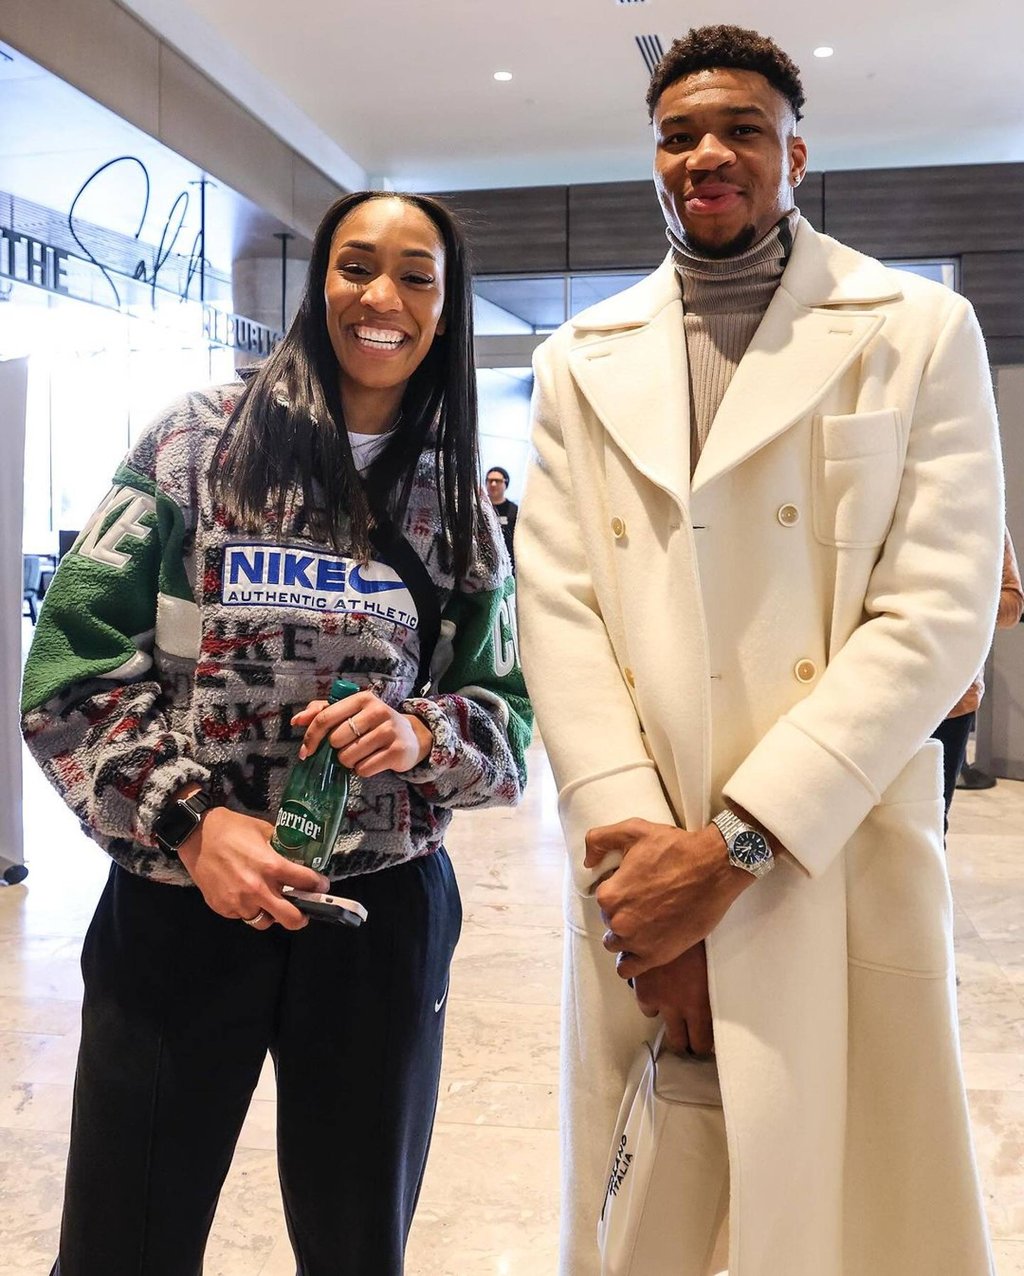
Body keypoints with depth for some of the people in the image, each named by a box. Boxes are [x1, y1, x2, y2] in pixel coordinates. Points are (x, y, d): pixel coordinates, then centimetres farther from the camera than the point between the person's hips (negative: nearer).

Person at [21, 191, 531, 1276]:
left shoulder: (459, 505, 6)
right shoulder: (198, 442, -2)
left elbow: (508, 709, 6)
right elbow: (72, 665, -5)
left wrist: (424, 733, -16)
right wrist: (189, 820, -17)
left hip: (383, 913, 2)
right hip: (176, 906, -2)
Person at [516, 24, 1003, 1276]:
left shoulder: (918, 333, 3)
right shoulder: (580, 363, 11)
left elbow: (938, 611, -8)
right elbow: (555, 608, 1)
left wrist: (736, 844, -15)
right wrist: (634, 845, -11)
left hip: (843, 876, -2)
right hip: (642, 871, 2)